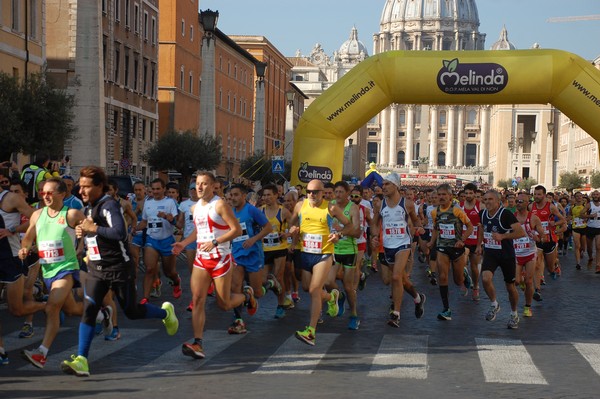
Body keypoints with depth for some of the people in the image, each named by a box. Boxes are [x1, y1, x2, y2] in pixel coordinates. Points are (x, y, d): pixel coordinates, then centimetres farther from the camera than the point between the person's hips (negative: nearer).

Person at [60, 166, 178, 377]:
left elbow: (120, 233, -31)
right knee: (88, 309, -9)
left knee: (132, 312, 7)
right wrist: (83, 232, 8)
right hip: (96, 268, 7)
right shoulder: (90, 207, 12)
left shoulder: (110, 205, -17)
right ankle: (81, 361, -14)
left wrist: (93, 228, -24)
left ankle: (166, 312, 37)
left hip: (118, 268, -7)